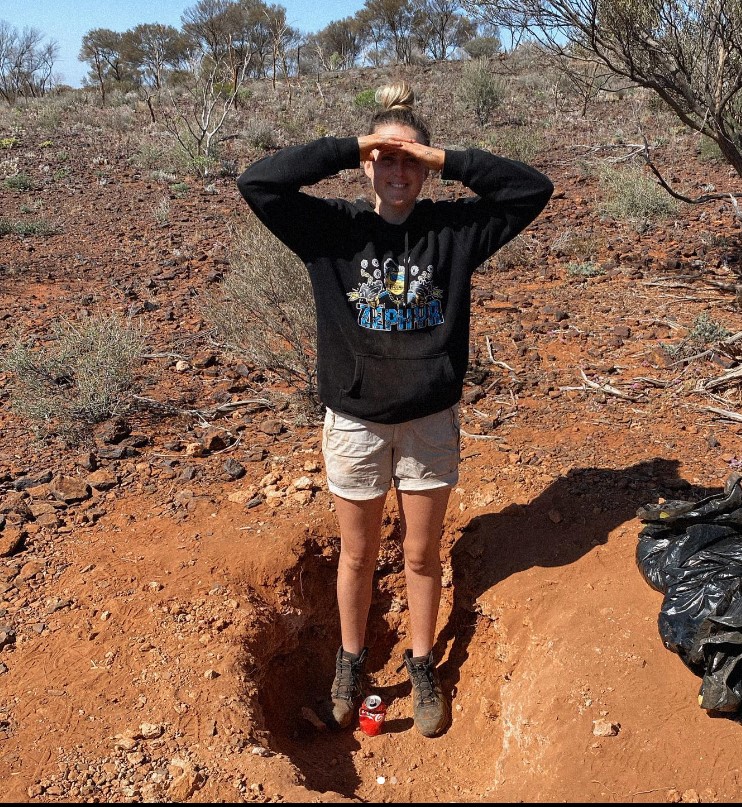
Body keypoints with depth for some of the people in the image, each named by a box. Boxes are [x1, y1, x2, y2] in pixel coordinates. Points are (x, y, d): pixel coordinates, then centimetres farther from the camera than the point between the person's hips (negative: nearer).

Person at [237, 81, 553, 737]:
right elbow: (256, 182, -17)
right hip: (355, 422, -1)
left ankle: (422, 666, 40)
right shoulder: (335, 229, -6)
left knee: (423, 556, 16)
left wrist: (444, 160, -15)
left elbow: (533, 189, -9)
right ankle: (352, 659, 42)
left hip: (432, 421, 1)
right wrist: (349, 150, -18)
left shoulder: (453, 228, -2)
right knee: (358, 556, 17)